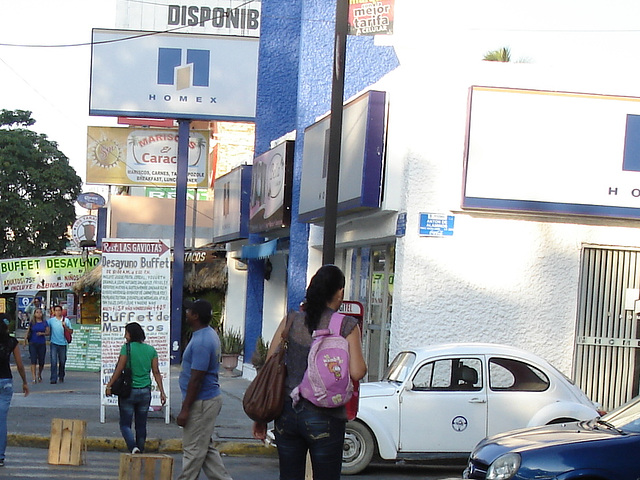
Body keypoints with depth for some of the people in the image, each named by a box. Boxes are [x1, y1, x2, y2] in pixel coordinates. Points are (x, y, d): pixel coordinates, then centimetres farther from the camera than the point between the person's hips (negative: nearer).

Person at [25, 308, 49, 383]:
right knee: (33, 361, -10)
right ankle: (34, 378, -13)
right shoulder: (31, 323, 4)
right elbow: (28, 332, 11)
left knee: (41, 361, 6)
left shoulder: (45, 323, 5)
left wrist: (42, 333, -13)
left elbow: (48, 332, 4)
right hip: (33, 343, -1)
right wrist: (26, 339, 4)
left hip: (42, 344, 1)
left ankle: (39, 375, 32)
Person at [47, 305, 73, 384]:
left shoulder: (66, 320, 5)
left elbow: (71, 331, 4)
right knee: (53, 361, -10)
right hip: (54, 343, -1)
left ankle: (61, 376, 29)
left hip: (63, 343, 1)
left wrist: (65, 327, -10)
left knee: (62, 361, 10)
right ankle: (53, 378, -9)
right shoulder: (51, 320, 4)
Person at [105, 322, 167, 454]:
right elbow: (156, 372, 4)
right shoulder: (151, 350, 4)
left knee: (125, 424, 3)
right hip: (145, 392, 4)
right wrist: (162, 392, 7)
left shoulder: (127, 348, -9)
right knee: (141, 425, 13)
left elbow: (119, 369, -9)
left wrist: (109, 385, 0)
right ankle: (140, 451, 16)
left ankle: (133, 447, -19)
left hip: (129, 391, -4)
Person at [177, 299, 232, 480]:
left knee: (193, 451, -1)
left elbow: (196, 379, -23)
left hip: (201, 403, -11)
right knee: (205, 448, 16)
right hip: (209, 398, 11)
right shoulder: (210, 334, 10)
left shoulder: (201, 342, -22)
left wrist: (185, 409, -19)